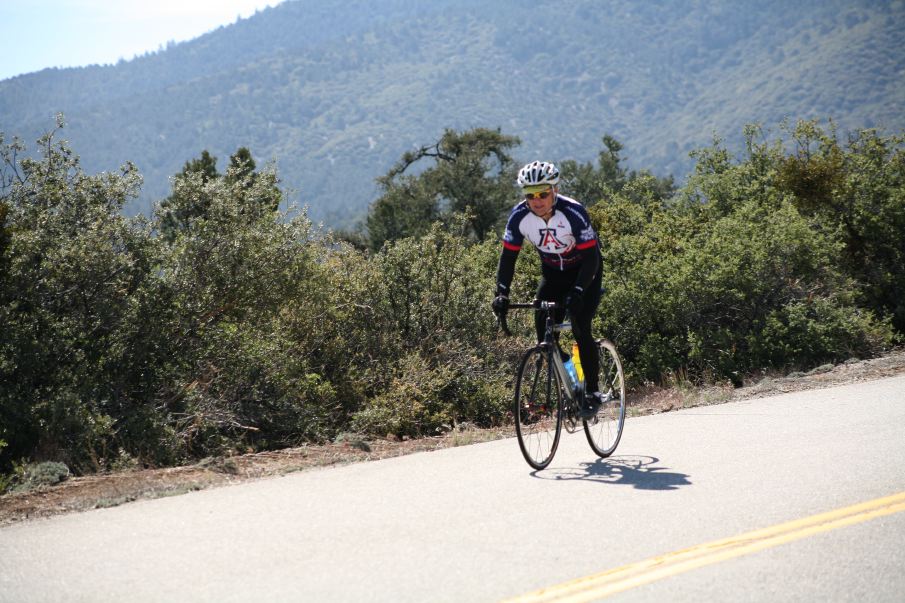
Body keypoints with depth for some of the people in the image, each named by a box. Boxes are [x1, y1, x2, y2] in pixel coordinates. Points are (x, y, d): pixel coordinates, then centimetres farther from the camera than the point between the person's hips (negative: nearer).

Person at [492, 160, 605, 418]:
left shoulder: (573, 212, -32)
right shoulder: (519, 216, -20)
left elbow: (591, 257, -30)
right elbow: (508, 256, -12)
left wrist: (577, 292, -42)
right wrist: (502, 293, -24)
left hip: (585, 271, -4)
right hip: (552, 272, 4)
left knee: (580, 329, -18)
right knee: (544, 329, -9)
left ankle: (593, 392, -5)